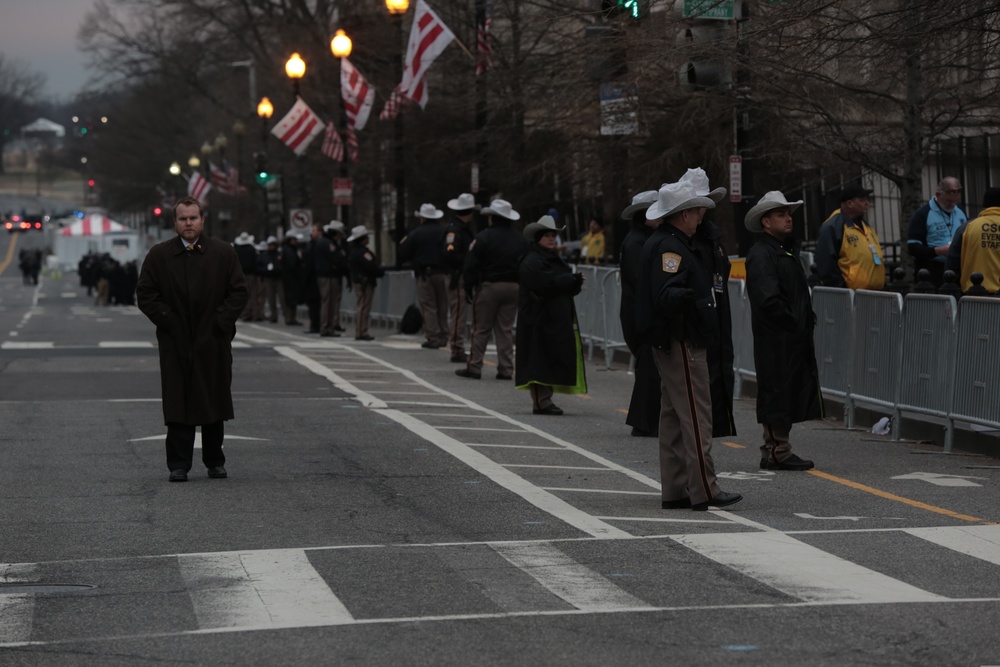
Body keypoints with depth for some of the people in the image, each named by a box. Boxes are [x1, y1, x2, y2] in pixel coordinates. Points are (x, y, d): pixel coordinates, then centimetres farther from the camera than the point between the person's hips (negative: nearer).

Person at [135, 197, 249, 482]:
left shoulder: (223, 253, 4)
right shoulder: (159, 255, 4)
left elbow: (239, 291, 2)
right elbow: (145, 294, 3)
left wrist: (221, 320, -7)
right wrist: (166, 319, -6)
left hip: (214, 341, 1)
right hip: (175, 343, 0)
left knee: (214, 403, 7)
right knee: (177, 404, -2)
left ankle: (215, 461, 19)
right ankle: (178, 465, 1)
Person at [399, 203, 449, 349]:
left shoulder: (415, 234, -3)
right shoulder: (444, 232, 3)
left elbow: (403, 256, 0)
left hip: (424, 275, -3)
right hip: (441, 274, 3)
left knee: (428, 307, -1)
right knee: (442, 307, 11)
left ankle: (433, 338, -7)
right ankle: (443, 337, 11)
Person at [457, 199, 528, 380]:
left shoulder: (483, 238, -9)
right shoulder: (520, 240, 8)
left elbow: (471, 266, -10)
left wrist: (469, 288, -3)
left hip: (489, 286, -4)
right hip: (513, 287, 4)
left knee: (481, 330, 1)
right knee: (506, 330, 7)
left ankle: (474, 367, 1)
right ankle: (506, 369, 4)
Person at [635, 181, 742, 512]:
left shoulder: (662, 243, 15)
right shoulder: (670, 247, -17)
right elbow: (663, 296, -29)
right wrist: (683, 295, -43)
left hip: (671, 344, 11)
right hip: (682, 344, -11)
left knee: (674, 418, 11)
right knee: (696, 418, -9)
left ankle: (674, 491, 14)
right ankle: (703, 491, -9)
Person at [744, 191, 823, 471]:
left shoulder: (785, 251, 19)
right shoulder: (761, 255, -13)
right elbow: (768, 300, -21)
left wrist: (808, 319, 10)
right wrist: (794, 322, -14)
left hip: (794, 338, 10)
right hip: (775, 340, -10)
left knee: (789, 393, 11)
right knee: (777, 393, -6)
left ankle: (776, 450, 17)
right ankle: (777, 451, -2)